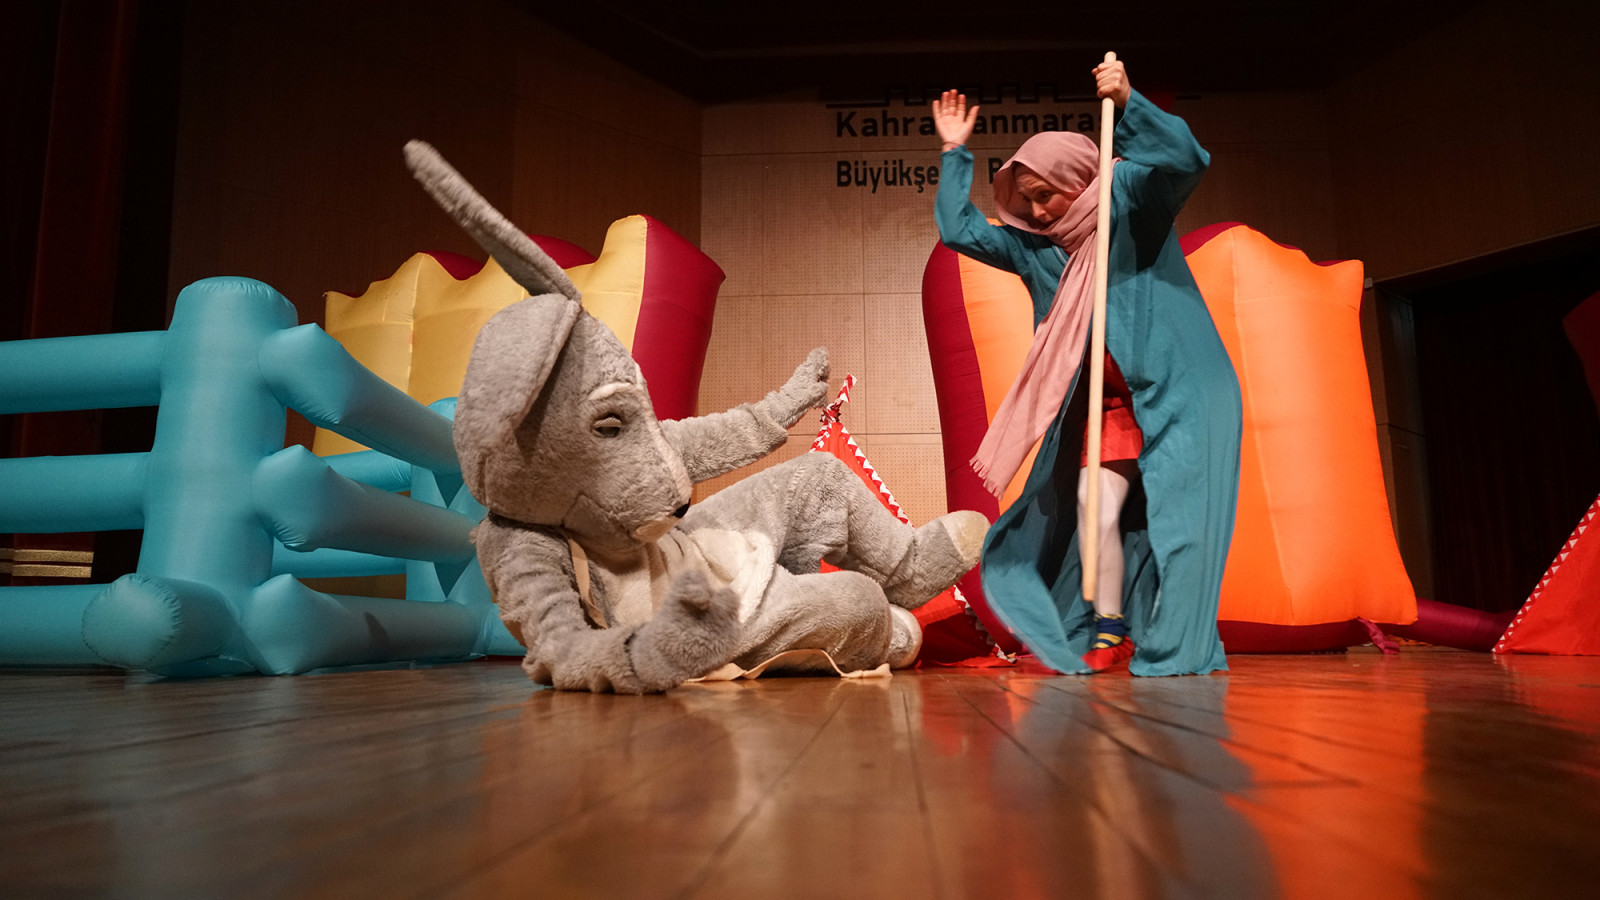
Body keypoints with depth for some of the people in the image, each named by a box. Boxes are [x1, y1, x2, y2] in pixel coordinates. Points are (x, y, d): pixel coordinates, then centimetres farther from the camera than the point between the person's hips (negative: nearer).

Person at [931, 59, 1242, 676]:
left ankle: (1179, 648, -1)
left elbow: (1186, 161, -20)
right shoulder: (1033, 247, 12)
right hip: (1110, 403, 5)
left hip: (1180, 391, -5)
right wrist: (954, 153, 11)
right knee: (1096, 509, -6)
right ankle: (1107, 635, 4)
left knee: (1178, 513, -8)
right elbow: (958, 229, 15)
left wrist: (1127, 102, -31)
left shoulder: (1130, 197, -2)